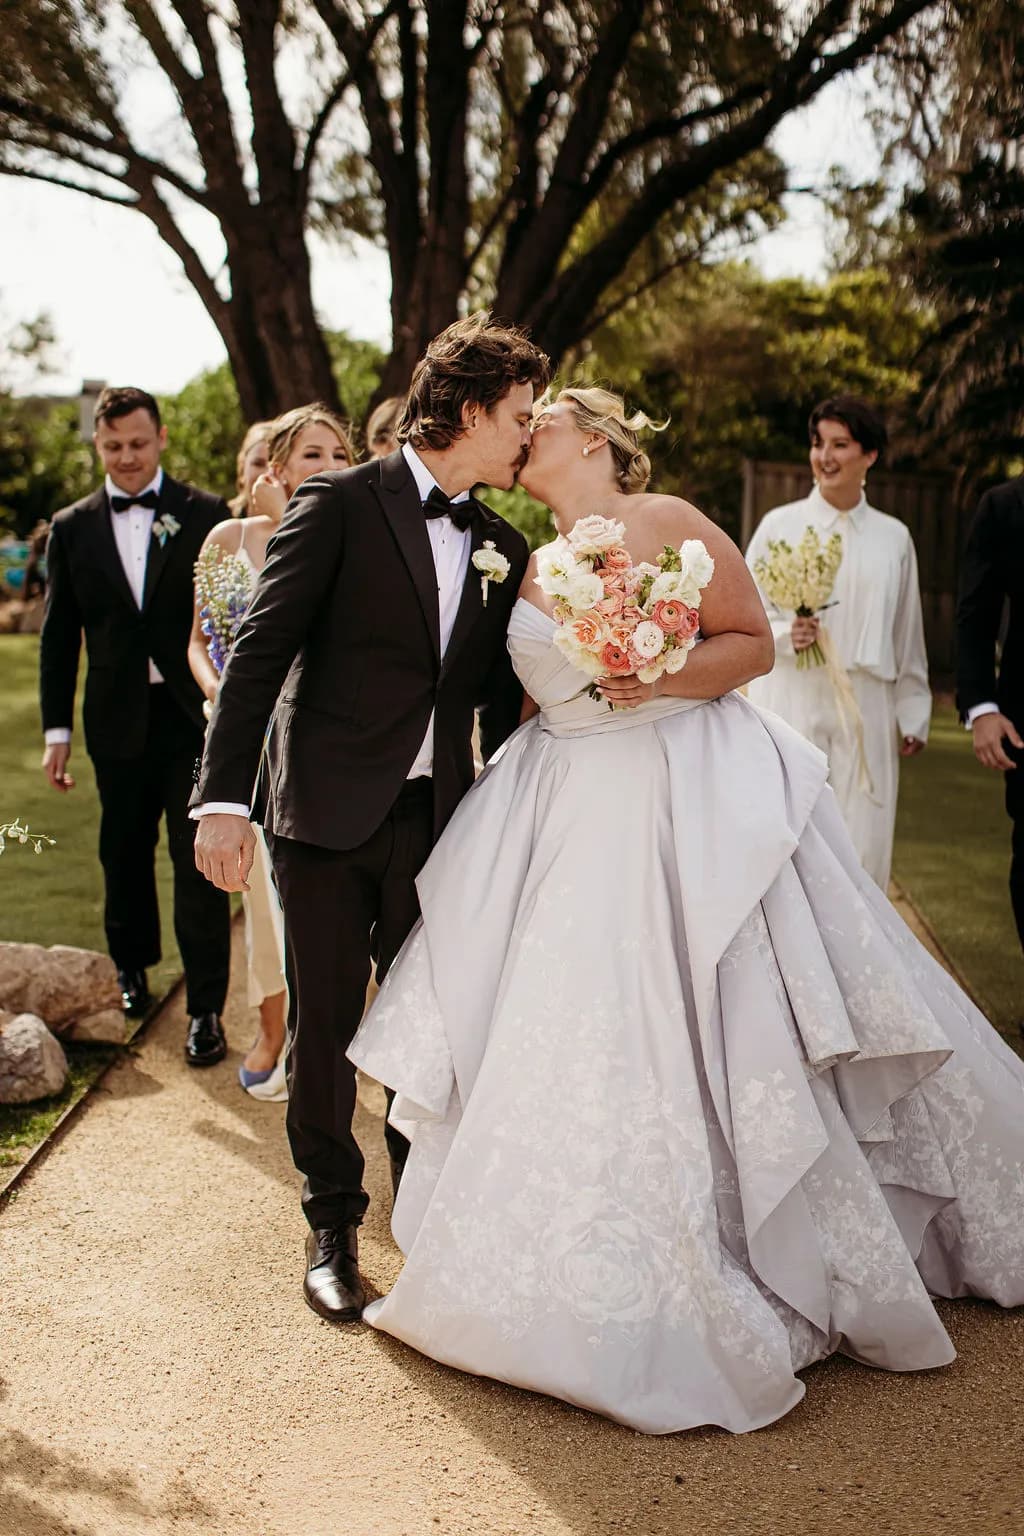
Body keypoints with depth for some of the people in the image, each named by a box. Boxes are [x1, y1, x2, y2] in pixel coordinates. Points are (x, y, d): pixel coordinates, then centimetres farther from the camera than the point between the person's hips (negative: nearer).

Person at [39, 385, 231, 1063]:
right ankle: (132, 967, 39)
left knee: (199, 862, -3)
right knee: (125, 854, 16)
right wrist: (58, 729, 8)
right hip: (119, 721, 3)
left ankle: (206, 1009, 5)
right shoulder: (72, 528, 7)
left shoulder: (206, 514, 0)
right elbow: (60, 635, 10)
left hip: (194, 715, -3)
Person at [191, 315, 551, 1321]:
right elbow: (259, 652, -11)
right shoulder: (340, 505, -6)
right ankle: (332, 1226, 24)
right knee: (324, 1023, 6)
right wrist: (223, 800, -19)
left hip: (437, 821, 4)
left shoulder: (503, 547, 10)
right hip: (326, 814, -4)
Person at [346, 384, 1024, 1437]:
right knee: (559, 1025, 5)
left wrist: (662, 677, -21)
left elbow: (754, 642, -6)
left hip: (691, 801, -6)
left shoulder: (667, 523, -5)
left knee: (707, 1027, -5)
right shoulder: (530, 565, 14)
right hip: (571, 814, 6)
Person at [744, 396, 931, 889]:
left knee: (861, 843, 0)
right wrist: (785, 634, -15)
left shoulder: (894, 538, 8)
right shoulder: (780, 525, 3)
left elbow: (907, 632, 12)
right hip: (792, 701, -1)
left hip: (865, 707, 2)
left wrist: (912, 714, 12)